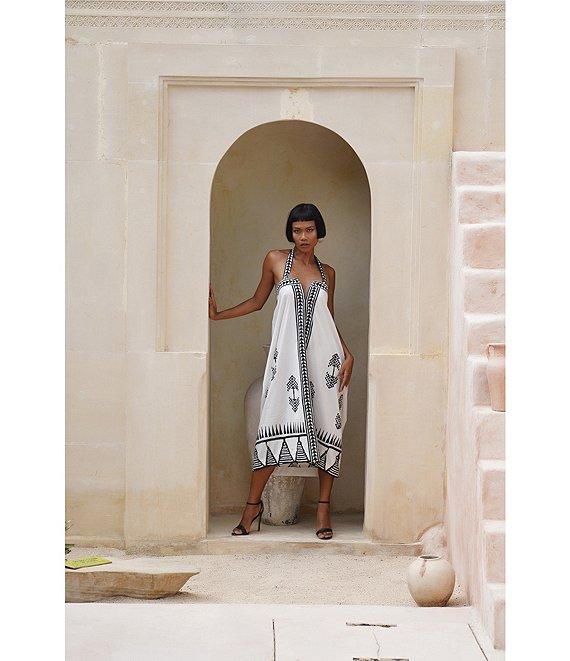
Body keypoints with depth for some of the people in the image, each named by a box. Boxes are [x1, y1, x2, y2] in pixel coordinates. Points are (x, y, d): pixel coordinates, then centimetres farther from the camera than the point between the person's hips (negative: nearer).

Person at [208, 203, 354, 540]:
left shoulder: (327, 272, 12)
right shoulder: (276, 260, 6)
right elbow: (257, 301, 14)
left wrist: (348, 354, 6)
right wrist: (218, 314, 7)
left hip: (325, 357, 2)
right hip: (288, 355, -2)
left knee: (327, 427, 0)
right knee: (275, 425, -7)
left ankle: (324, 506, 7)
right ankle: (253, 504, 3)